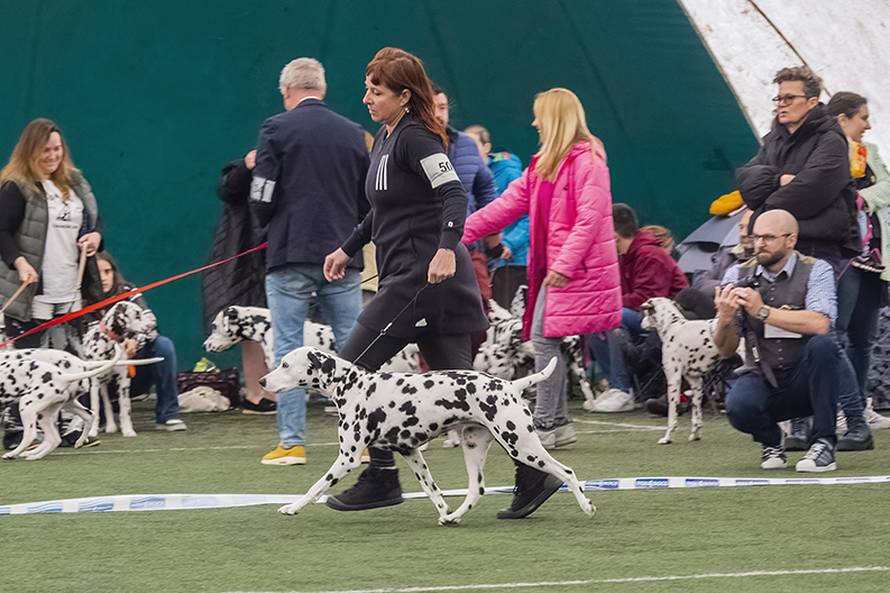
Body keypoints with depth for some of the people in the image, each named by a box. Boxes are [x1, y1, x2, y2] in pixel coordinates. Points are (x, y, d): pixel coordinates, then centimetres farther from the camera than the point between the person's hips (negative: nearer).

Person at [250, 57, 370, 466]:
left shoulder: (277, 129, -4)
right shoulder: (353, 133, 8)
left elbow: (262, 198, -7)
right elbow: (369, 202, 13)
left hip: (291, 254, -3)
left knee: (289, 347, 1)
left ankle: (292, 443, -2)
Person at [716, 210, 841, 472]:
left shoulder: (816, 271, -6)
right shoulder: (738, 276, 3)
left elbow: (820, 324, -26)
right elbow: (726, 351, 0)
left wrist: (763, 311, -28)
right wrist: (725, 320, -22)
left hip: (805, 381, -1)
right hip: (762, 380, 1)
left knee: (823, 344, -32)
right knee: (738, 406, -31)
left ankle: (823, 443, -20)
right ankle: (770, 441, 5)